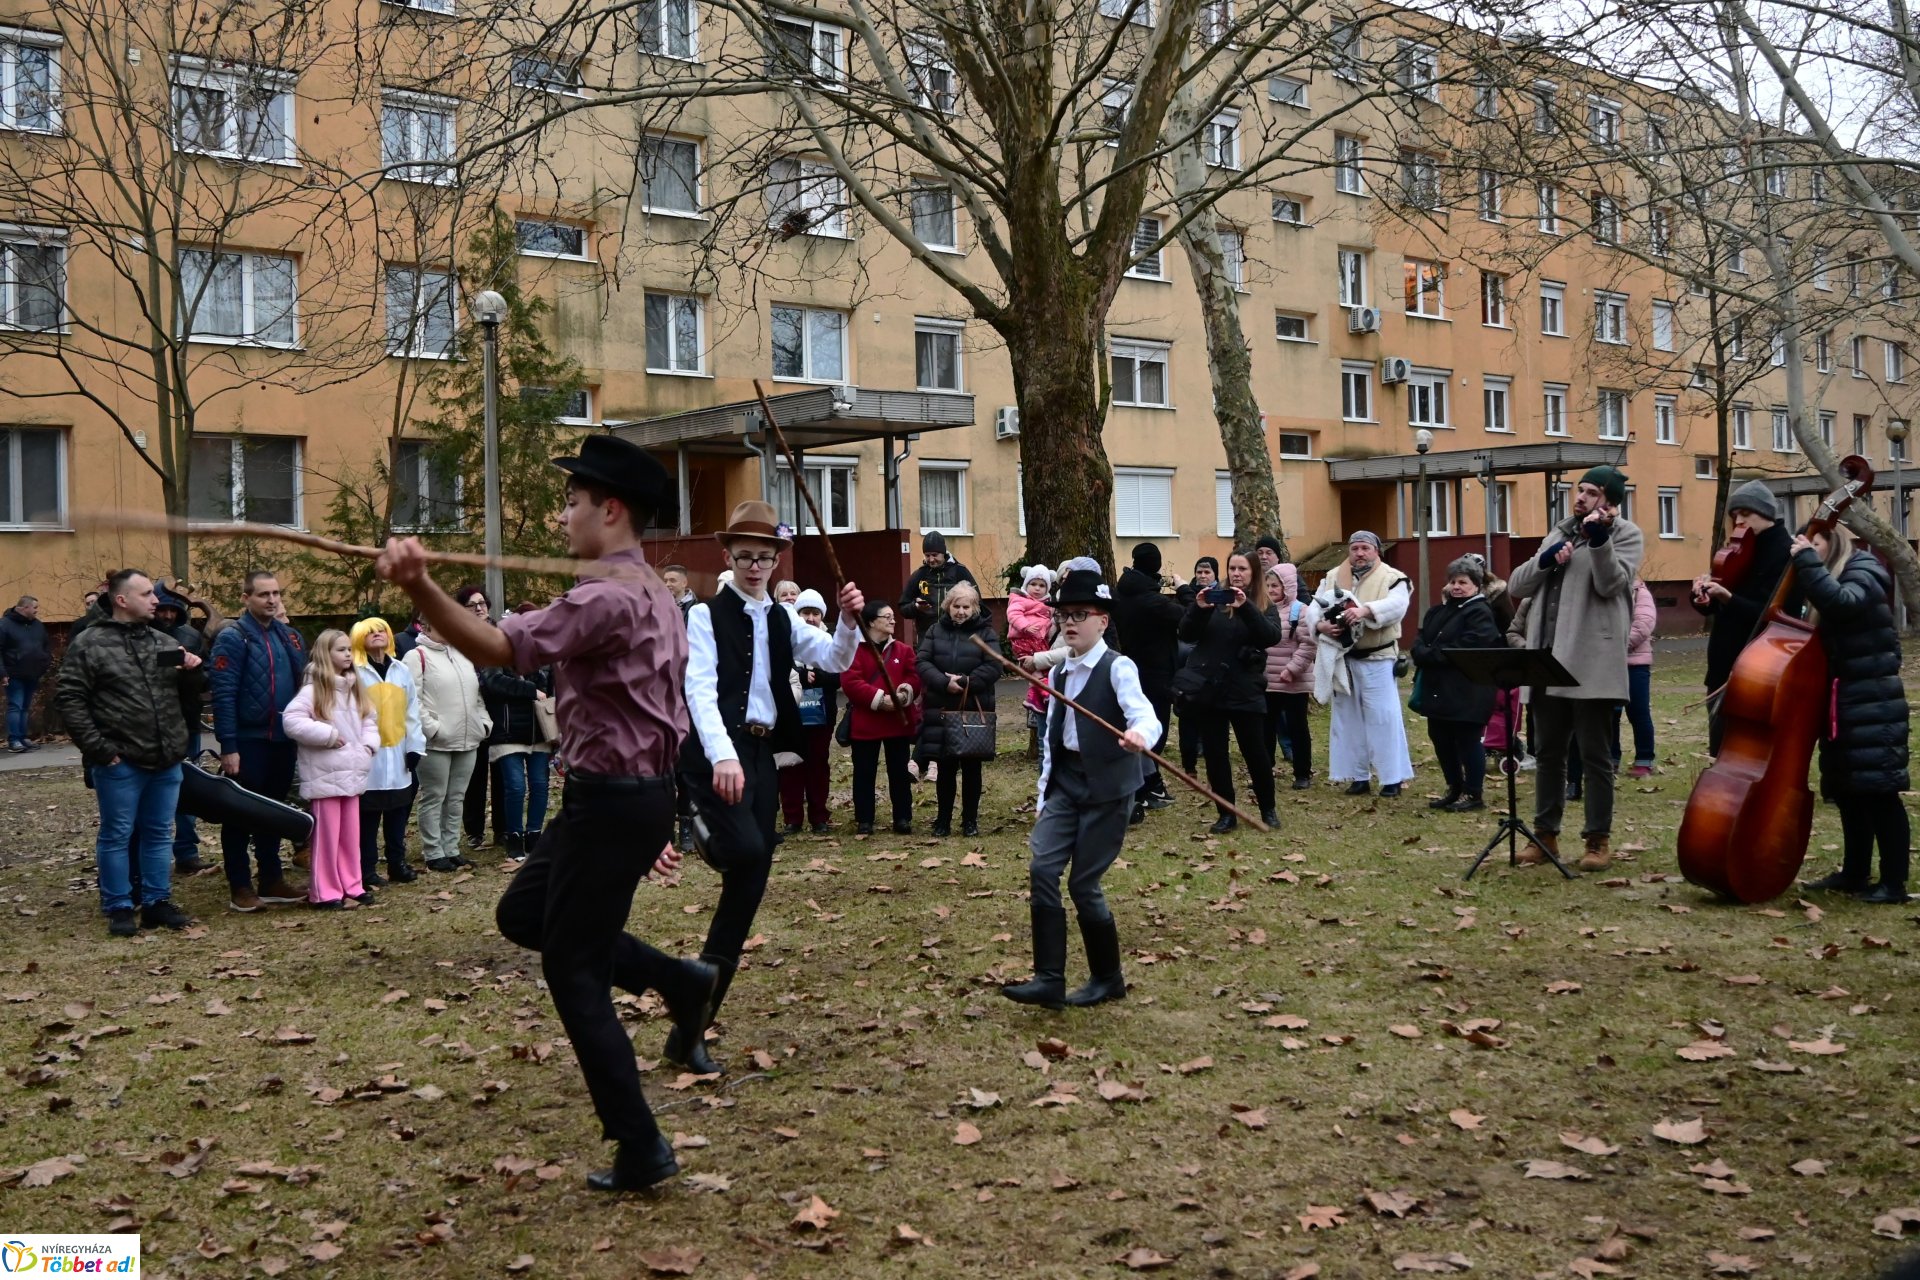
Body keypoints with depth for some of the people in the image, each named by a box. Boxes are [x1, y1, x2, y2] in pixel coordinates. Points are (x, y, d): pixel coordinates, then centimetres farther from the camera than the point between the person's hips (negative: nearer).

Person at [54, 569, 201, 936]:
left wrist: (193, 670, -3)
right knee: (117, 835, 4)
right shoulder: (90, 644, -6)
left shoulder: (164, 642, 11)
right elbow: (68, 697, -8)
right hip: (120, 762, -5)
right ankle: (119, 908, 14)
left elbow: (190, 692, 21)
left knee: (159, 833, 12)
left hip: (166, 760, 5)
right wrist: (98, 748, -13)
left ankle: (157, 902, 22)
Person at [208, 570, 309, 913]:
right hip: (247, 742, -6)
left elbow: (303, 685, 15)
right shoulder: (232, 638, -11)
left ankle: (272, 881, 24)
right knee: (241, 815, 5)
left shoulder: (289, 636, 10)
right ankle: (240, 886, 13)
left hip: (283, 741, 6)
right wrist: (228, 746, -19)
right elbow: (223, 695, -15)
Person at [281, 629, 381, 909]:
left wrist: (369, 745, 2)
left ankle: (351, 886, 20)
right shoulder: (314, 690, -10)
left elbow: (368, 720, 20)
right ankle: (325, 892, 4)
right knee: (327, 835, -2)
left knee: (351, 834, 12)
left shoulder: (354, 689, 14)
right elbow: (290, 720, -20)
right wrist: (328, 735, -18)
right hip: (325, 775, -7)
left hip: (352, 771, 7)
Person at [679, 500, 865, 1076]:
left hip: (763, 754, 6)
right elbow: (700, 690, -14)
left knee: (750, 882, 3)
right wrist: (723, 756, -30)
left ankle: (693, 1027, 10)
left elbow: (835, 659, 5)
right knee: (748, 854, -34)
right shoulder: (705, 616, -1)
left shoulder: (783, 621, 17)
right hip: (717, 751, -6)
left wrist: (848, 621, -17)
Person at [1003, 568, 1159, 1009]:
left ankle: (1107, 979, 19)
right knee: (1041, 870, -10)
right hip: (1065, 783, 6)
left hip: (1107, 787, -6)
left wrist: (1140, 734, -51)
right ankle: (1049, 979, -4)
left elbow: (1145, 715, -28)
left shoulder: (1118, 668, -10)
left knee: (1083, 884, -2)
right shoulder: (1058, 673, 10)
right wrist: (1043, 796, 13)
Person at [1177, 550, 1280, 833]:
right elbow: (1186, 635, -4)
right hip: (1208, 688, 2)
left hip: (1245, 691, -1)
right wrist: (1198, 609, -22)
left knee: (1255, 752, 2)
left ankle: (1268, 809, 22)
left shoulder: (1263, 605, 2)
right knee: (1215, 754, 4)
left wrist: (1245, 607, -29)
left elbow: (1271, 636, -17)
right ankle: (1226, 813, 15)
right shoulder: (1214, 598, 4)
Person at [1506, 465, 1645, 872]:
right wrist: (1546, 559, -5)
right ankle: (1545, 835, 20)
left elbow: (1609, 584, -15)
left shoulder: (1625, 534, 2)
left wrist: (1599, 536, -26)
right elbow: (1516, 586, 12)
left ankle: (1599, 840, 6)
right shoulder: (1559, 532, 19)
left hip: (1591, 662, -6)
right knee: (1548, 752, 12)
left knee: (1594, 755, -2)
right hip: (1548, 659, 6)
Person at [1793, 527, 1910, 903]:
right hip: (1843, 706, 9)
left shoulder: (1862, 573, -8)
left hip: (1872, 706, -9)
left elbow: (1843, 602, -32)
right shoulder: (1830, 580, 16)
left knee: (1880, 792, -6)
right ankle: (1854, 873, 21)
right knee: (1849, 793, 13)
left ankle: (1894, 882, -2)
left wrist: (1808, 562, -27)